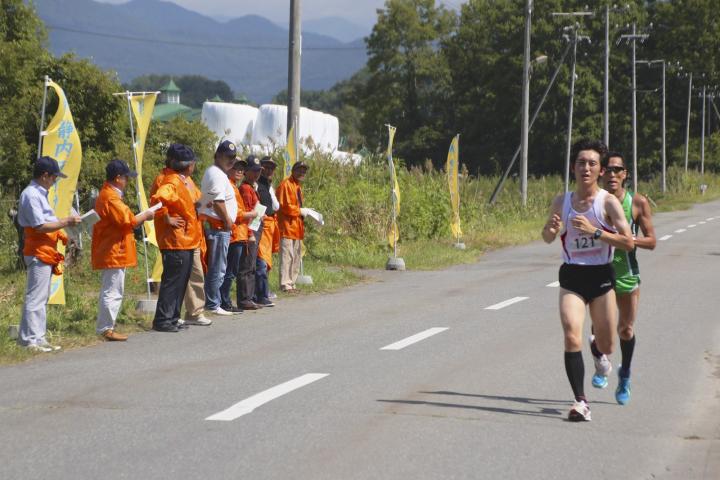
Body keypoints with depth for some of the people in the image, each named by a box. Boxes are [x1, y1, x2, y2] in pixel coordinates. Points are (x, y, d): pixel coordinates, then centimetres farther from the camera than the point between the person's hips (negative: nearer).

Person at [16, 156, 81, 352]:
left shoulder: (39, 194, 17)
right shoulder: (31, 195, -15)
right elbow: (39, 226, -20)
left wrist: (60, 234, 12)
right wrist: (65, 222, -15)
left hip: (46, 253, 11)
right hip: (38, 253, -11)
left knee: (42, 298, 12)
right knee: (35, 298, -10)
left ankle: (39, 338, 16)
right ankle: (30, 340, -10)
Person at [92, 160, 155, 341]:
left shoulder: (107, 195, 17)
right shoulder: (111, 198, -17)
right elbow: (128, 221, -20)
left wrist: (139, 218, 10)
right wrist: (145, 216, -7)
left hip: (111, 253, 11)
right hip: (114, 253, -11)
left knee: (111, 291, 15)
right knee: (112, 292, -8)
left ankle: (105, 328, 19)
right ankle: (106, 329, -7)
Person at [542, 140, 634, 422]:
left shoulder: (608, 202, -8)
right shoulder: (562, 201, 1)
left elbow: (628, 243, -15)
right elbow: (547, 238, 15)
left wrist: (595, 231, -26)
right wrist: (552, 229, -9)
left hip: (601, 276, -1)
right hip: (571, 276, 1)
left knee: (606, 346, 10)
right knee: (572, 338, -18)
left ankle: (598, 352, 48)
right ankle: (580, 402, -13)